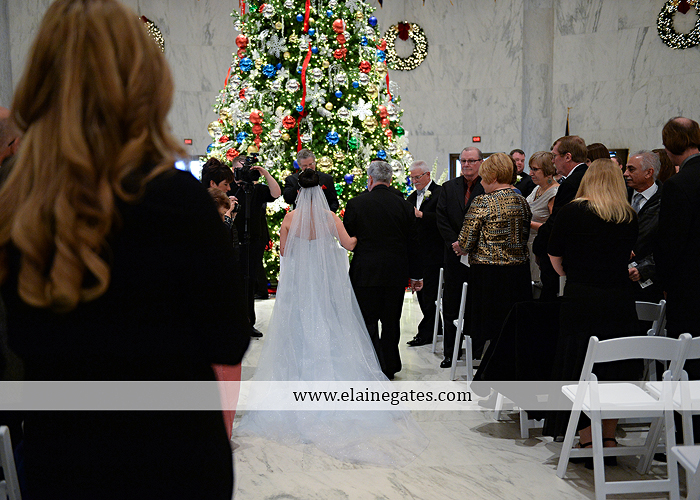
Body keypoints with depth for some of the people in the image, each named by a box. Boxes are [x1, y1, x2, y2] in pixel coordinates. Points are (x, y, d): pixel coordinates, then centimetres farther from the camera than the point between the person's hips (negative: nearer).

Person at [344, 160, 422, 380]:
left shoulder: (356, 203, -6)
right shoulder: (404, 205, 1)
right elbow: (413, 243, 5)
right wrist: (416, 275, 13)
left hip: (365, 272, -3)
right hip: (396, 273, 3)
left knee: (368, 321, 4)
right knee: (391, 321, 14)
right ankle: (390, 367, 25)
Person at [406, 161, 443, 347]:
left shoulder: (440, 193, -7)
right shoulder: (412, 197, 17)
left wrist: (421, 214, -25)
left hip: (433, 253, -8)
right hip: (417, 253, 8)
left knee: (429, 292, -5)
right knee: (421, 292, 12)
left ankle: (425, 333, 2)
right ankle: (436, 328, 25)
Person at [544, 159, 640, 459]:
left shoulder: (571, 212, -4)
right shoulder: (629, 217, 4)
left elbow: (555, 257, 3)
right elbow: (628, 255, 16)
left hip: (581, 301, -3)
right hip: (620, 301, 3)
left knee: (579, 370, 6)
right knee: (616, 371, 13)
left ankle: (587, 443, 10)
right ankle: (609, 440, 21)